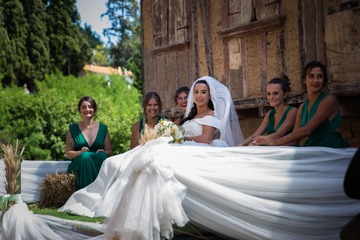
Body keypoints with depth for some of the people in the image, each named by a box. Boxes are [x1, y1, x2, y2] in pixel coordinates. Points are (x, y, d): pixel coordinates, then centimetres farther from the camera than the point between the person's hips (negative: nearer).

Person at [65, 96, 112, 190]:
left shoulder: (103, 129, 13)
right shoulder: (73, 129, 10)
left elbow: (109, 151, 13)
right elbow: (68, 153, 7)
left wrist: (103, 152, -11)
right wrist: (80, 152, -14)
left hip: (100, 164, 1)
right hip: (79, 165, -1)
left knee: (102, 156, -32)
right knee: (85, 156, -34)